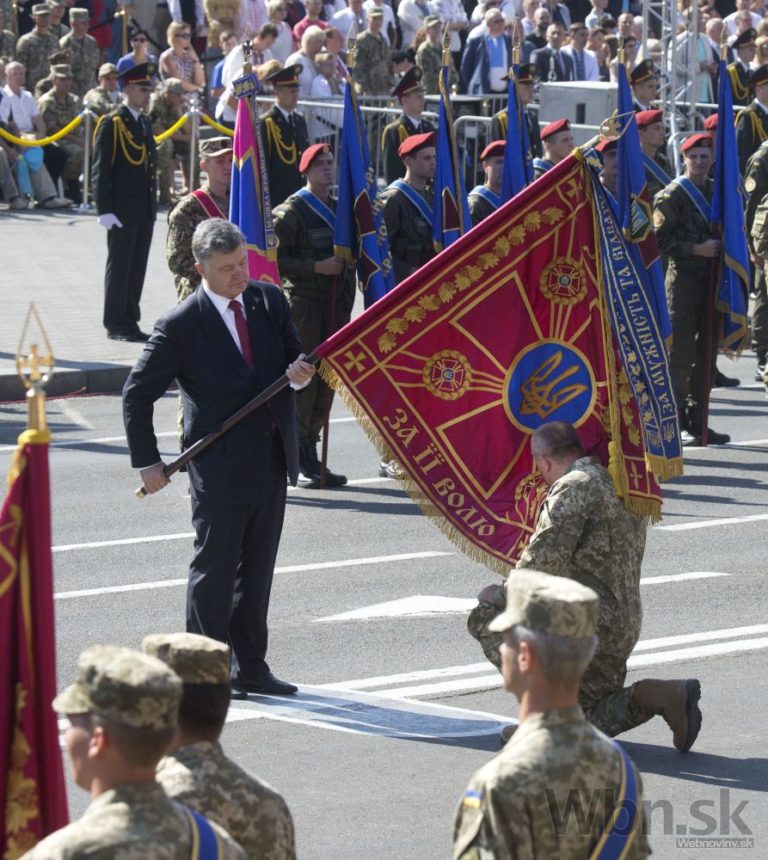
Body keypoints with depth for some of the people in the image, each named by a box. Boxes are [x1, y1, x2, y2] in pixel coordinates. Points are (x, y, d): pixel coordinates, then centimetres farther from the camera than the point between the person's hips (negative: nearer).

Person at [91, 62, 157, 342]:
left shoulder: (144, 123, 15)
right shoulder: (111, 124, -10)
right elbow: (100, 170, -12)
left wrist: (153, 203, 16)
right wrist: (105, 210, -17)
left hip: (144, 211, 8)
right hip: (122, 211, -8)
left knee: (137, 268, 10)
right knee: (119, 267, -2)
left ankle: (130, 322, 16)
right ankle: (116, 325, 4)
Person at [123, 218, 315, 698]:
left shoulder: (270, 301, 4)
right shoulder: (181, 325, -12)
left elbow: (294, 358, 15)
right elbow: (138, 395, -5)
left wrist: (300, 374, -9)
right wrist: (147, 461, -6)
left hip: (272, 458, 6)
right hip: (220, 464, -6)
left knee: (257, 568, 13)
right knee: (215, 569, 0)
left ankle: (250, 668, 22)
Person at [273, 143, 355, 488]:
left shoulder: (339, 209, 17)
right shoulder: (292, 211, -6)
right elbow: (275, 260, -12)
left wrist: (346, 305, 16)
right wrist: (316, 268, -19)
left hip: (334, 307, 7)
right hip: (302, 307, -7)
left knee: (326, 382, 7)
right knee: (302, 382, -7)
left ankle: (311, 456, 14)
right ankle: (296, 462, -3)